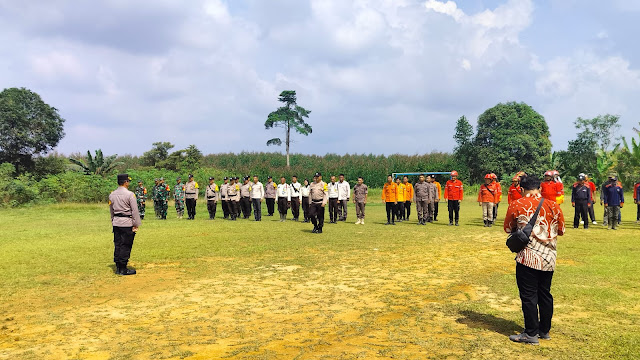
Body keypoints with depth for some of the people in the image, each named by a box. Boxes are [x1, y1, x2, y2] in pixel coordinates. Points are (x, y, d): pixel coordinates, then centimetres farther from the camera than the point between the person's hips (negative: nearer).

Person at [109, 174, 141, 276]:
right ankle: (123, 269, 2)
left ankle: (118, 267, 18)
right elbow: (135, 211, -12)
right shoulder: (129, 194, -12)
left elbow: (111, 210, 16)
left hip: (116, 222, 7)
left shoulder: (112, 194, 8)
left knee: (117, 244, 12)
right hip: (127, 223, -6)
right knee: (125, 246, -1)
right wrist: (136, 225, -7)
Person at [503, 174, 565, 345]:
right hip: (549, 258, 5)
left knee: (529, 296, 3)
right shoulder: (554, 206, 1)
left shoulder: (516, 205, -8)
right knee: (545, 294, 16)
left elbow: (508, 229, 3)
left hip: (527, 258, -4)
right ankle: (545, 331, 27)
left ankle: (531, 334, 9)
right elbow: (561, 230, 10)